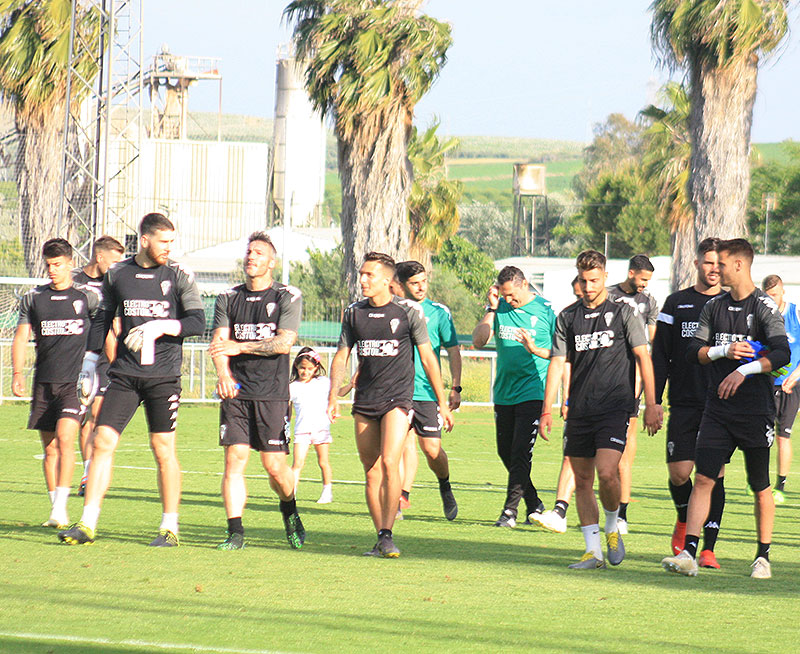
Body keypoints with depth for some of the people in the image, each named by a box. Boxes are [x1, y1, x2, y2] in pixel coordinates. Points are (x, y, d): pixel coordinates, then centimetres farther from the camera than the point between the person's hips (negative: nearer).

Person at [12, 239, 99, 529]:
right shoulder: (33, 298, 11)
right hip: (44, 382, 4)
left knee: (65, 437, -20)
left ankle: (60, 506, -22)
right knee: (49, 448, 5)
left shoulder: (88, 297, 3)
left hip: (75, 382, -3)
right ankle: (55, 511, 13)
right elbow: (21, 337, 9)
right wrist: (17, 373, -5)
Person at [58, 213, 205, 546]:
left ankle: (170, 527, 10)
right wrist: (90, 361, 15)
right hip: (124, 375, 2)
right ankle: (87, 524, -4)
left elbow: (198, 322, -5)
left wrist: (160, 327, -19)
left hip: (163, 377, -2)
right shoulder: (117, 274, 8)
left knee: (164, 450, -1)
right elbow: (102, 319, 19)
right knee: (102, 442, -6)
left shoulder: (178, 275, 1)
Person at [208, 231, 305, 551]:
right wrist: (224, 374, -19)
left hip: (272, 393, -2)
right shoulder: (228, 298, 12)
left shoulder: (288, 298, 3)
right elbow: (219, 341, 1)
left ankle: (289, 509, 27)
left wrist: (240, 347, -15)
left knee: (274, 464, -3)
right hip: (236, 392, 2)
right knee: (234, 458, -8)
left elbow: (284, 343, -8)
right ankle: (235, 532, -6)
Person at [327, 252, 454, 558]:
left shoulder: (408, 312, -3)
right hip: (364, 402, 4)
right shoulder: (354, 313, 8)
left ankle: (387, 534, -18)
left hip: (398, 398, -4)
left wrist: (443, 403, 4)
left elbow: (427, 358, 2)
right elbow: (342, 355, 12)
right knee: (371, 472, 4)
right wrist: (333, 395, -2)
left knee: (389, 463, -19)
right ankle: (381, 540, 11)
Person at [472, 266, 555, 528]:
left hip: (532, 391, -6)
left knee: (520, 453, -12)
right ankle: (533, 504, 26)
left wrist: (535, 350, -18)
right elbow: (478, 341, 0)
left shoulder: (546, 309, -5)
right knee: (505, 452, 11)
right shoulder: (500, 308, 7)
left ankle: (510, 511, -11)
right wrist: (491, 309, -6)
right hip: (504, 392, 6)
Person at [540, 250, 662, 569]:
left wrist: (651, 405, -5)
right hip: (579, 409, 4)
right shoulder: (568, 317, 10)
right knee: (582, 480, 4)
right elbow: (557, 363, 9)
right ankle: (593, 550, 9)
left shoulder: (623, 312, 1)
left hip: (615, 407, -4)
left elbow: (643, 357, 1)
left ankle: (612, 527, 9)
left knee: (607, 473, -18)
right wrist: (547, 410, 2)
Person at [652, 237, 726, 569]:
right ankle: (684, 520, 26)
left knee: (714, 475, -4)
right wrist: (653, 402, 2)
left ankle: (708, 548, 0)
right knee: (679, 472, -5)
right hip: (684, 404, 0)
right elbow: (660, 356, 9)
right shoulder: (676, 303, 9)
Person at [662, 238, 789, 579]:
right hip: (717, 407, 4)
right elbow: (693, 351, 9)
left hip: (756, 410, -4)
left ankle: (763, 557, 17)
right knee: (703, 478, -6)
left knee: (760, 487, 5)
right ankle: (689, 553, -11)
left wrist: (745, 370, -27)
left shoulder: (764, 307, -6)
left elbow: (782, 353, -17)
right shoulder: (714, 306, 11)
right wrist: (724, 351, -9)